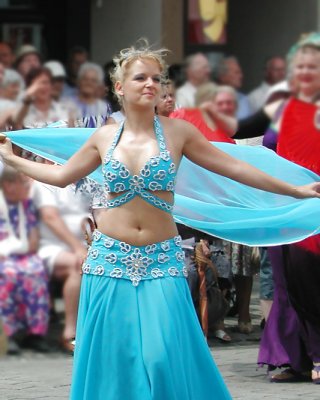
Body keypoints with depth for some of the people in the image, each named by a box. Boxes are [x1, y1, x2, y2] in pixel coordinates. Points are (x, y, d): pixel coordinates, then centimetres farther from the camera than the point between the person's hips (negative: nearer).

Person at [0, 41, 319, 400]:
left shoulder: (177, 132, -2)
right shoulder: (104, 137, 4)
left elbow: (233, 168, 3)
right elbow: (62, 176, 18)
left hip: (161, 260, -2)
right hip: (110, 259, 2)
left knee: (165, 358, -12)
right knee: (112, 358, 2)